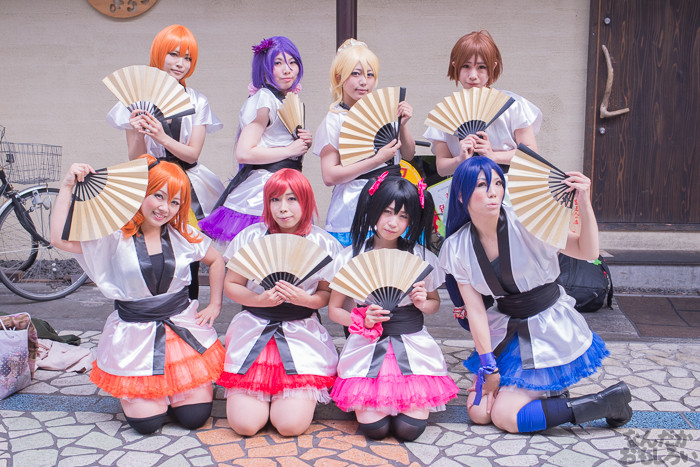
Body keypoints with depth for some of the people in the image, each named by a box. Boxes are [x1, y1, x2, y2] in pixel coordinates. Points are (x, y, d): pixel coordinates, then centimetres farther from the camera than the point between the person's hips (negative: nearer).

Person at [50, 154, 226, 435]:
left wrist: (215, 306, 10)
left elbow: (216, 261, 17)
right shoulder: (115, 238, -10)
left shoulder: (183, 235, 0)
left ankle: (171, 390, 31)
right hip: (134, 334, -2)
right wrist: (67, 187, -21)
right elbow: (60, 238, -24)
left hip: (184, 328, 3)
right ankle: (130, 390, 27)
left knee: (194, 417, -3)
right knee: (147, 423, -7)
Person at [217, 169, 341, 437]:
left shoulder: (323, 243, -1)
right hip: (254, 331, 1)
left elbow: (328, 294, 2)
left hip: (303, 334, -1)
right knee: (244, 424, -10)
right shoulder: (251, 237, 0)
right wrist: (261, 299, -16)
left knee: (291, 425, -14)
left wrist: (303, 298, -19)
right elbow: (231, 286, 3)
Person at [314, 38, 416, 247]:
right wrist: (377, 160, -16)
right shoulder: (334, 120, -6)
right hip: (352, 213, -5)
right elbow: (329, 176, -14)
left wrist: (402, 124, -3)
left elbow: (409, 155, 14)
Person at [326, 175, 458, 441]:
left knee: (409, 429, -12)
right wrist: (362, 320, -15)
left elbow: (434, 303, 16)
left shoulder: (421, 257, 2)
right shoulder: (351, 257, -1)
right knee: (374, 428, -14)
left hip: (412, 346, 1)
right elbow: (334, 310, 4)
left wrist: (423, 303, -8)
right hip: (368, 347, -1)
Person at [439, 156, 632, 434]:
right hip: (505, 329, 5)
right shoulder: (457, 247, -7)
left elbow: (588, 252, -19)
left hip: (551, 329, -5)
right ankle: (546, 391, 19)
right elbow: (475, 309, -6)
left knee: (504, 416, -12)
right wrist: (489, 367, -6)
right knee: (478, 412, -3)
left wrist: (584, 204, -33)